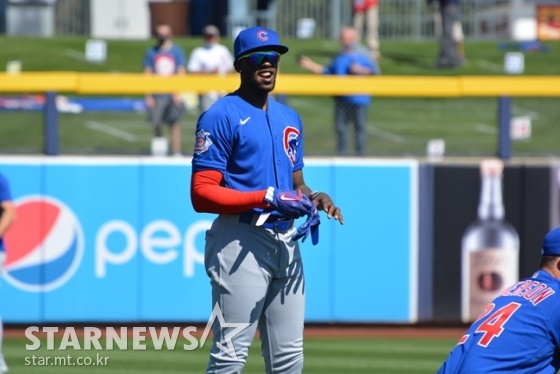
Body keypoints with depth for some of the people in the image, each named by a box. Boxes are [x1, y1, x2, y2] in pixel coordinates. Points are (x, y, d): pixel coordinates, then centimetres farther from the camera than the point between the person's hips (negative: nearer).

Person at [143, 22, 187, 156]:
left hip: (173, 94, -1)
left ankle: (177, 152, -5)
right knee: (156, 123, -1)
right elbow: (147, 74, 7)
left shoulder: (177, 51, 5)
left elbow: (181, 73, 2)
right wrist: (148, 95, -1)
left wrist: (178, 92, -10)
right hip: (157, 94, 1)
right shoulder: (151, 52, 7)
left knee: (174, 123, -5)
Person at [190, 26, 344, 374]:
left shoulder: (290, 118, 18)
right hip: (242, 241, -8)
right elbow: (202, 194, -13)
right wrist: (268, 198, -20)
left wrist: (313, 198, 2)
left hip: (287, 241, 8)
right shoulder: (220, 117, -6)